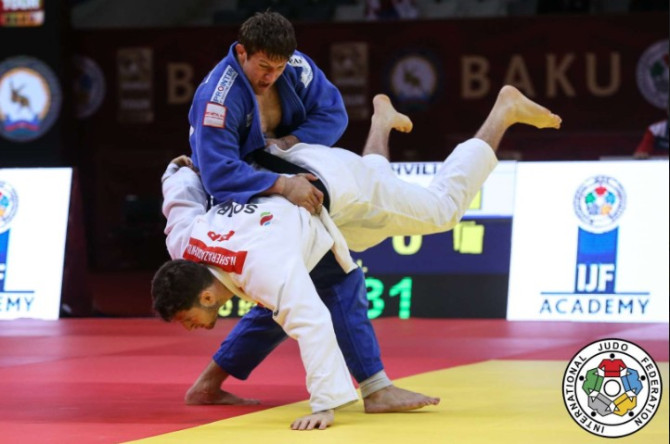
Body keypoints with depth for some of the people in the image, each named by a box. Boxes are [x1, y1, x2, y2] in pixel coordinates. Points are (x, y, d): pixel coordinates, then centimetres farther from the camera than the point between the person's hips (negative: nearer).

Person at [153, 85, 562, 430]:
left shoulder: (265, 266, -44)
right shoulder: (183, 245, -23)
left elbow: (314, 325, -51)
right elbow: (183, 198, -4)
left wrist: (325, 406, -54)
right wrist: (179, 170, 20)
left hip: (340, 183, -6)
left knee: (442, 207, 12)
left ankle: (505, 110, 23)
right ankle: (382, 119, 62)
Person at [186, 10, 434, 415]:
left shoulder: (296, 67, -7)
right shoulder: (219, 97, -28)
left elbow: (333, 112, -8)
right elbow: (218, 173, -37)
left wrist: (289, 143, -24)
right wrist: (283, 184, -48)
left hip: (279, 200, 9)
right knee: (337, 279, -17)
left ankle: (208, 386, 21)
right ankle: (376, 389, -17)